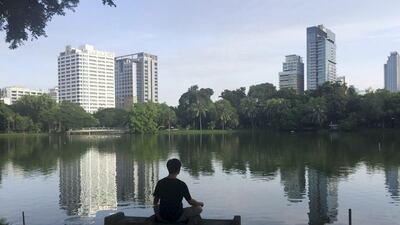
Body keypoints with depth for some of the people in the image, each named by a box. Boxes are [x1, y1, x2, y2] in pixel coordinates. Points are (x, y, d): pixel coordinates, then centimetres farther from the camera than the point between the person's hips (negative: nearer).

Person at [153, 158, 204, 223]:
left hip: (162, 218, 3)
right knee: (199, 208, 16)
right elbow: (190, 202, -6)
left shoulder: (160, 183, -8)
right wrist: (200, 203, 16)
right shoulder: (182, 184, -17)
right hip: (177, 218, -3)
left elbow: (155, 202, 4)